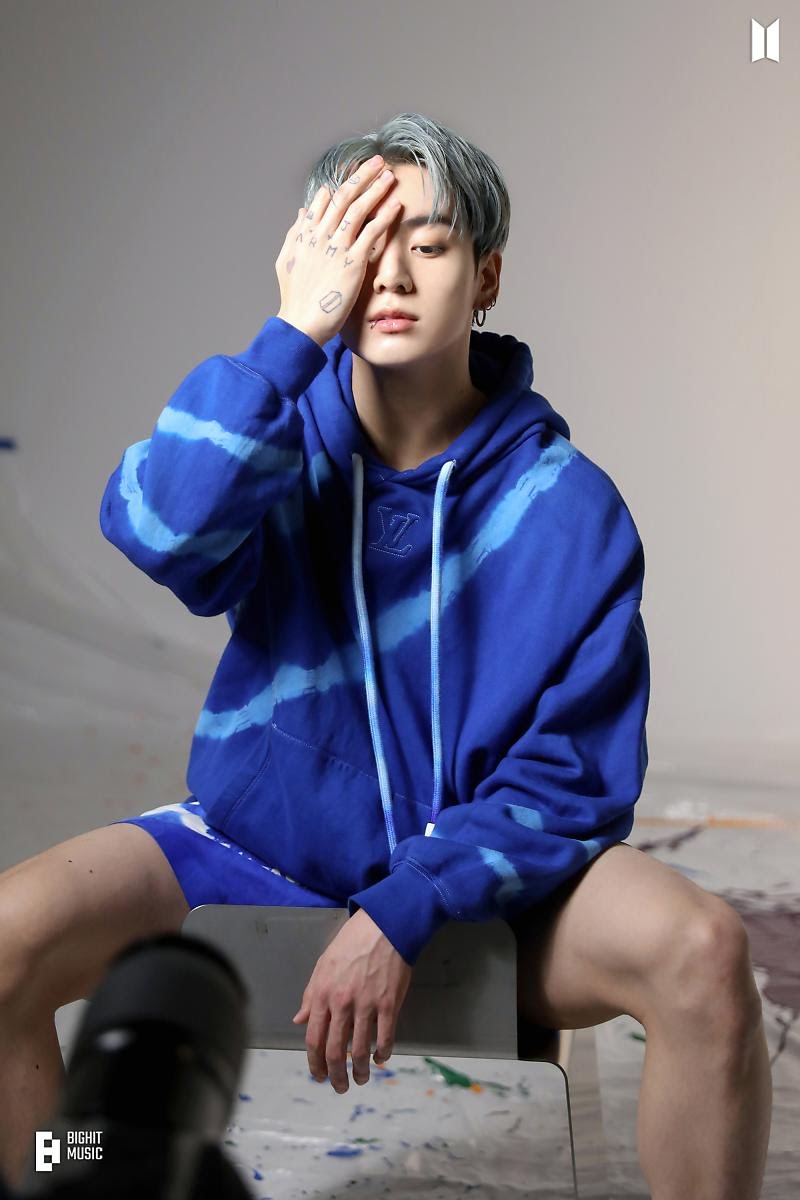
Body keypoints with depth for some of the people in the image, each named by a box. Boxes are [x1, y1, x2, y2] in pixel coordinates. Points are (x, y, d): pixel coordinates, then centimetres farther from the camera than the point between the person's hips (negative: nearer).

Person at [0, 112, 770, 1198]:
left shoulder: (568, 506, -10)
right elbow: (160, 530, -28)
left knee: (703, 951, -28)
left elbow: (572, 778, -9)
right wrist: (294, 331, -29)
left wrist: (406, 915, -20)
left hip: (479, 874, -1)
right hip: (257, 847, 2)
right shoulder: (286, 436, -6)